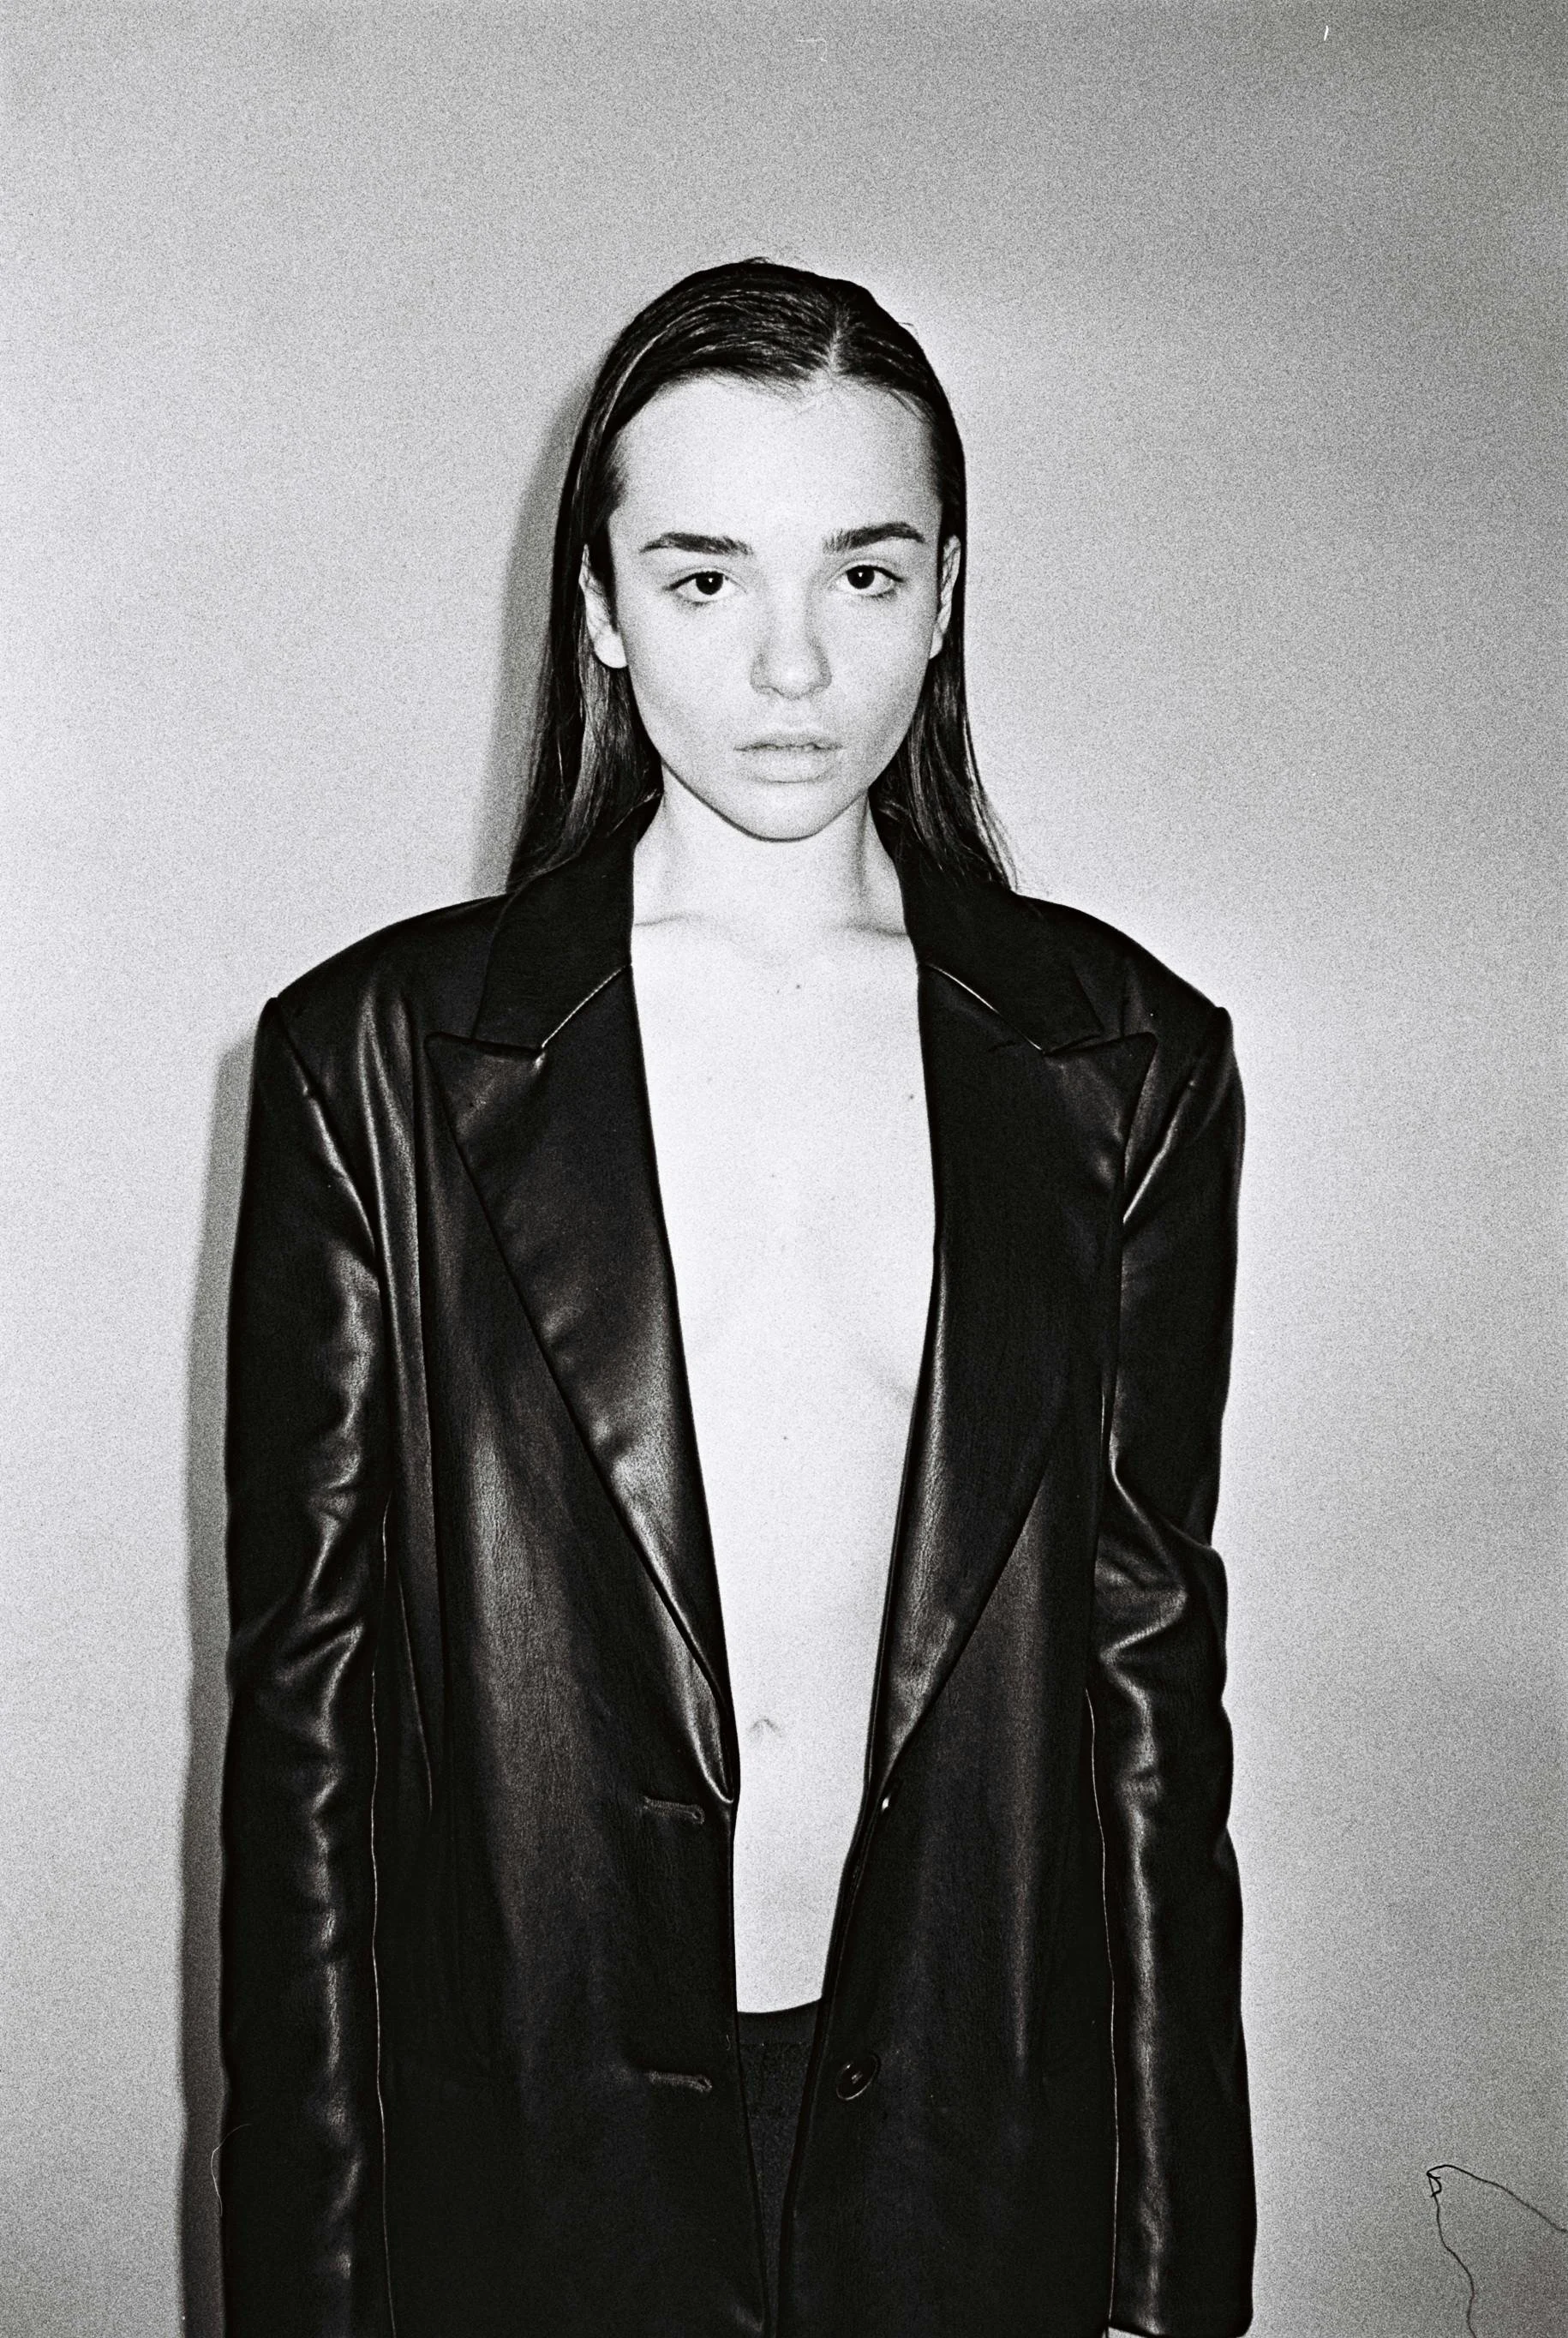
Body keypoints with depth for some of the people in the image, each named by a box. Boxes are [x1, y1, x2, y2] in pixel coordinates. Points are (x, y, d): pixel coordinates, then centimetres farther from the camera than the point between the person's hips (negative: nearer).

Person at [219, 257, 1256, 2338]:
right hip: (530, 2164, -1)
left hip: (975, 2165, 2)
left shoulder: (1126, 1062, -3)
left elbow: (1154, 1678, -1)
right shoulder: (377, 1059, -7)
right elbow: (301, 1701, -5)